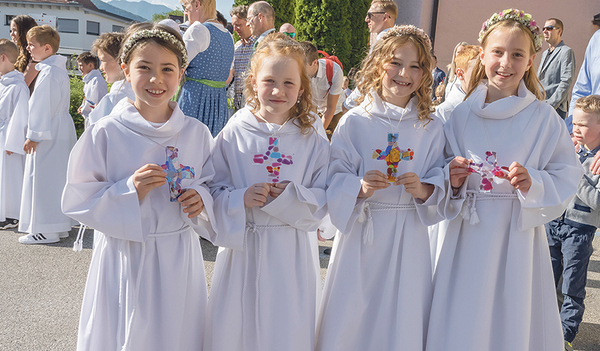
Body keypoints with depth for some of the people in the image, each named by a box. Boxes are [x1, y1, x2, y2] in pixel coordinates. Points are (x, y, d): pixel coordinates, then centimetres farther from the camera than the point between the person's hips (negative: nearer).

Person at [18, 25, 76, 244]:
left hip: (48, 134, -10)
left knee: (43, 178, -5)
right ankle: (60, 225, 21)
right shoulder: (60, 70, 15)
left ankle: (46, 230, 0)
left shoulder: (48, 72, -16)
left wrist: (34, 135, -17)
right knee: (58, 177, 14)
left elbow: (42, 106, -19)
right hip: (61, 132, 10)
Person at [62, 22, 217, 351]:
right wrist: (128, 191, -21)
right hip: (125, 261, -2)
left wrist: (202, 199, -12)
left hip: (179, 260, 3)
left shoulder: (196, 132, -1)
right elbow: (77, 201, -7)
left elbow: (213, 184, 10)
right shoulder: (104, 134, -9)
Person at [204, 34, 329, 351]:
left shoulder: (313, 141, -1)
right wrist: (241, 199, -19)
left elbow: (323, 202, -2)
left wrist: (291, 197, -18)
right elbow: (214, 192, 0)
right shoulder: (233, 134, -2)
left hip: (291, 254, 0)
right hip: (241, 249, 0)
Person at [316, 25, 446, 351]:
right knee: (351, 322, 6)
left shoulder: (431, 128, 3)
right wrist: (360, 188, -22)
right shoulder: (354, 122, -3)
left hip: (409, 238, 2)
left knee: (401, 323, 9)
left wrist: (423, 190, -16)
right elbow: (335, 180, -3)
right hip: (361, 236, -1)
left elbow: (440, 185, 4)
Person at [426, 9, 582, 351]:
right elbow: (442, 178, 9)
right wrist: (452, 181, -12)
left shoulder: (544, 118, -2)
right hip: (468, 238, 2)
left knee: (513, 324, 9)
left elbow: (567, 179, -2)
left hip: (519, 237, -1)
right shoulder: (461, 115, 3)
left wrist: (532, 183, -19)